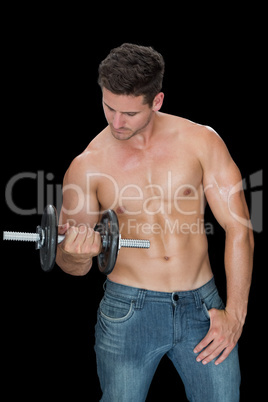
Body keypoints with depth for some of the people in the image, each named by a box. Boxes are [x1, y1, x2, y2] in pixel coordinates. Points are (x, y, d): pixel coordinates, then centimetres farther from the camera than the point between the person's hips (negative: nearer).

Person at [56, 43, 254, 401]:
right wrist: (74, 254, -20)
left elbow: (238, 228, -2)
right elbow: (74, 266, 4)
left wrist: (235, 313, -6)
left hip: (202, 305, 1)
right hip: (128, 310, 0)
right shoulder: (87, 166, -4)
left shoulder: (201, 141, -3)